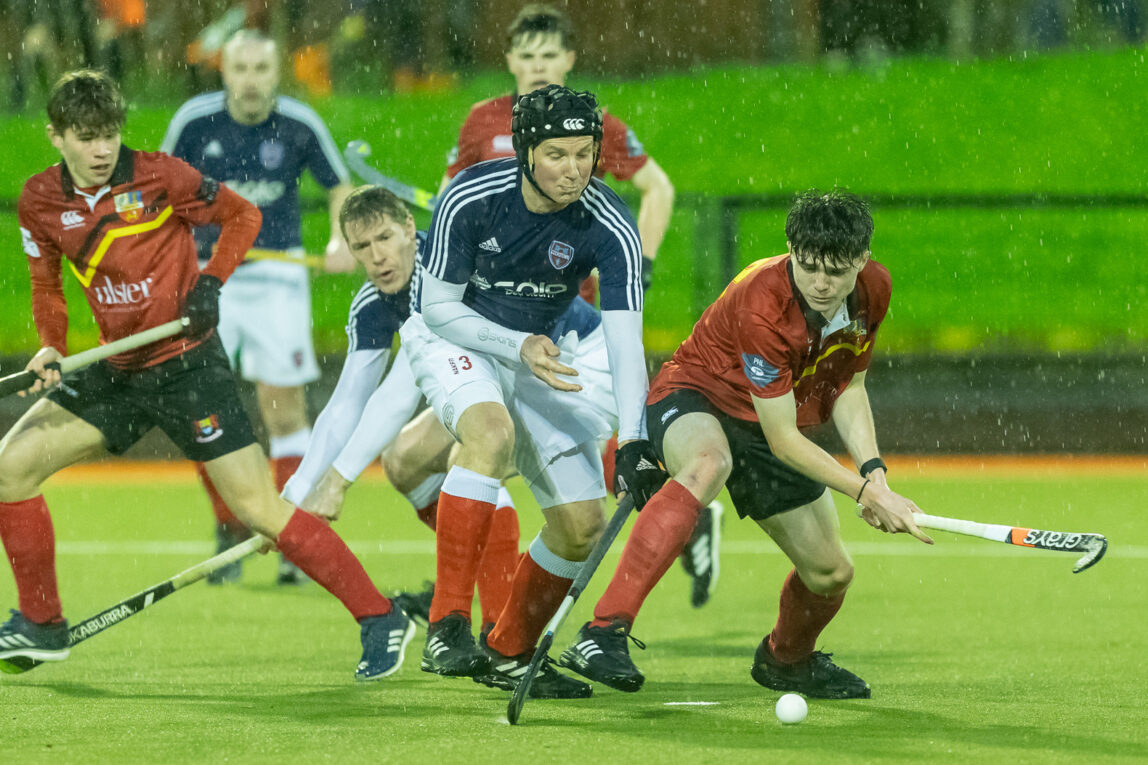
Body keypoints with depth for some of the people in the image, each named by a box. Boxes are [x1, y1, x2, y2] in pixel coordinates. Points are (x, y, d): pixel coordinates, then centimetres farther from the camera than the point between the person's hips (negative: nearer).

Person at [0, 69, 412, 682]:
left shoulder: (157, 176, -12)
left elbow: (241, 215, 0)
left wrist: (212, 282, -15)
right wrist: (51, 350, -4)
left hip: (186, 364, -6)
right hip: (118, 371, 6)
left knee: (257, 507, -11)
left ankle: (380, 620, -6)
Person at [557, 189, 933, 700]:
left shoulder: (874, 289, -13)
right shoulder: (762, 307, -35)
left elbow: (847, 386, 4)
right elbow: (782, 439, -29)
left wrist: (873, 468, -11)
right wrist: (866, 492, -30)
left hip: (772, 426, 7)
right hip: (693, 399, -7)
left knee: (831, 572, 6)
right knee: (708, 464, -43)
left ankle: (785, 659, 43)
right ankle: (604, 633, -49)